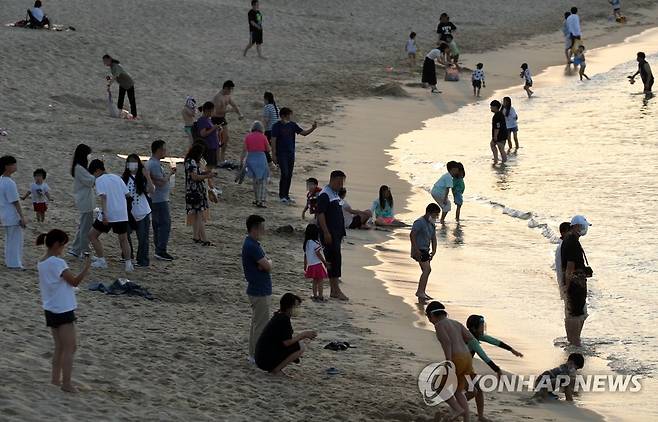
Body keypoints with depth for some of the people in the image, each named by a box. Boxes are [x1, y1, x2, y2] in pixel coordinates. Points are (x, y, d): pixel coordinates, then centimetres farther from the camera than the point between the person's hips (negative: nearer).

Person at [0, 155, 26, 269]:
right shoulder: (9, 183, -22)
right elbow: (15, 202, -21)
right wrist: (22, 217, -17)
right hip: (13, 216, -9)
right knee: (15, 240, 0)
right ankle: (14, 263, 5)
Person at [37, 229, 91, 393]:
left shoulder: (41, 263, 9)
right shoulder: (57, 263, -18)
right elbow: (75, 281, -21)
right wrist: (86, 267, -17)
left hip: (50, 310, 9)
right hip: (63, 310, -9)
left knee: (60, 346, 17)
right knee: (69, 347, -4)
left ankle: (55, 378, 19)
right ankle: (66, 383, -5)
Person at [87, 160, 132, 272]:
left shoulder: (99, 180, -4)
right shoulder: (117, 178, 13)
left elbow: (103, 197, -18)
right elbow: (127, 194, 12)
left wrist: (104, 214, -24)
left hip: (107, 216, -5)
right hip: (122, 214, 5)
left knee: (92, 235, 11)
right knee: (123, 239, 14)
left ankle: (101, 261, 7)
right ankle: (128, 263, 0)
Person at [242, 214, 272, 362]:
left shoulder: (252, 244, 11)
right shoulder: (252, 246, -22)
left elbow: (265, 264, 10)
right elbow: (267, 266, -24)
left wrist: (266, 262, -12)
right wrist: (268, 261, -2)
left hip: (258, 290, 11)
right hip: (259, 291, -11)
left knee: (257, 322, 17)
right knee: (261, 324, -4)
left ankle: (253, 353, 25)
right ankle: (257, 355, 2)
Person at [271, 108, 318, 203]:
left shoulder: (292, 125, 6)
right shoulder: (277, 126, -9)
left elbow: (303, 133, 7)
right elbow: (273, 140, -9)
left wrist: (313, 128, -11)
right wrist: (274, 155, -12)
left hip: (291, 153, 6)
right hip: (281, 154, -6)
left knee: (289, 175, 8)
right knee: (284, 174, -12)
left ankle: (286, 195, 16)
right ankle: (281, 196, -3)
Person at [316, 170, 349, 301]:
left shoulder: (336, 194, 16)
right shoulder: (325, 195, -13)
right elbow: (320, 214, -19)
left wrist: (342, 232, 22)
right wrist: (326, 233, -23)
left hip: (337, 233, 10)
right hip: (329, 233, -10)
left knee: (333, 260, 10)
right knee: (334, 258, -11)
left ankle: (333, 290, 13)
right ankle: (336, 290, -11)